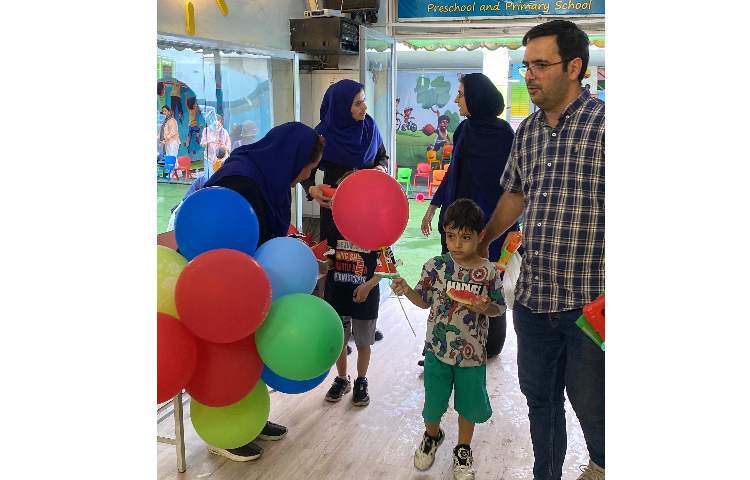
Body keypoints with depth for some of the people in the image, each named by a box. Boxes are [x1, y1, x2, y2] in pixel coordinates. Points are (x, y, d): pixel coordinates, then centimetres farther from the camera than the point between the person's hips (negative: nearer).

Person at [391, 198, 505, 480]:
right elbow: (424, 300, 2)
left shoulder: (488, 272, -11)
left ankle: (463, 449, 41)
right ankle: (432, 436, 48)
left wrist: (485, 307, -22)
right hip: (438, 349, 1)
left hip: (472, 353, 0)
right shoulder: (436, 266, -9)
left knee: (469, 404, 15)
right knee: (433, 401, 16)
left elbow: (499, 308, -1)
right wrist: (407, 291, -16)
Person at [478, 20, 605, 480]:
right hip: (531, 296, 6)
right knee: (539, 396, 18)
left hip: (587, 300, -6)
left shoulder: (602, 124, -12)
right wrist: (481, 243, 25)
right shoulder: (527, 130, 8)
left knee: (589, 402, 12)